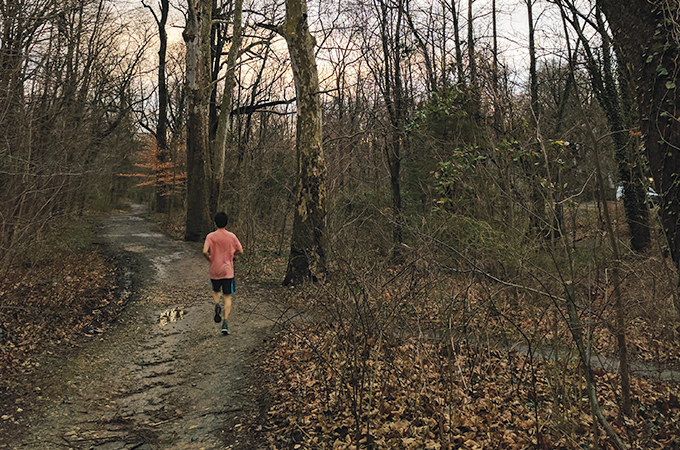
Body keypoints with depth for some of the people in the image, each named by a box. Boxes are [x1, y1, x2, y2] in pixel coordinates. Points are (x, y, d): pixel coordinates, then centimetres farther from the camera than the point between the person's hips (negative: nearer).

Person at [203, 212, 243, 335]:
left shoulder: (210, 236, -6)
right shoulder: (232, 236, -3)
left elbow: (205, 252, -17)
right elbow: (240, 251, 2)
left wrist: (209, 259, 3)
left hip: (214, 271, 1)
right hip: (227, 271, 0)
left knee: (216, 291, 25)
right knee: (227, 297, 4)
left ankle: (217, 304, -7)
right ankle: (225, 323, -7)